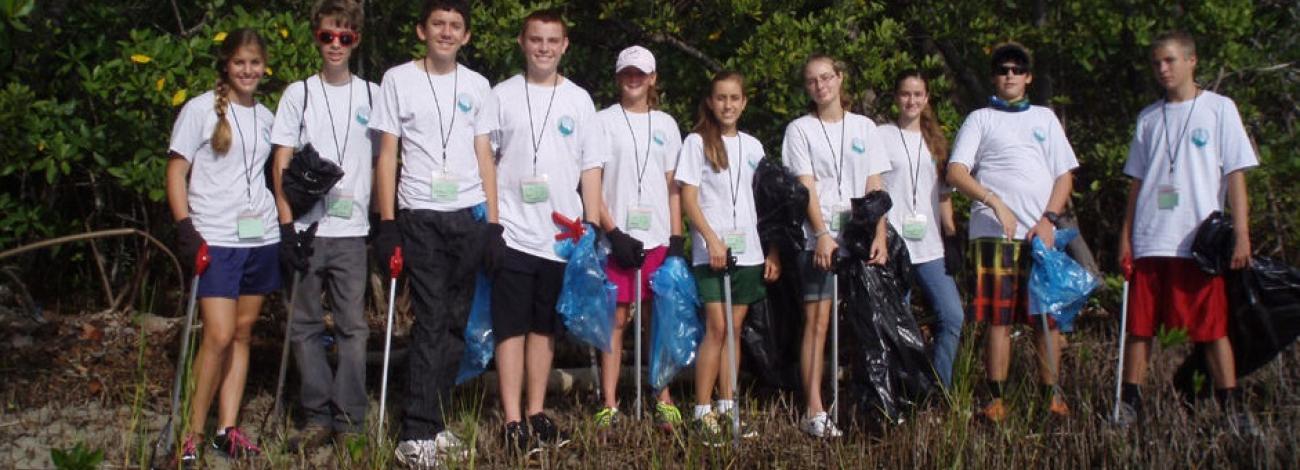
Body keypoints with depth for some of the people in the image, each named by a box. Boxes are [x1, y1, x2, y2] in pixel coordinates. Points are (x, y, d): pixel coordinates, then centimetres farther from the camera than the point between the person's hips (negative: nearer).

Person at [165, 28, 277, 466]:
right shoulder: (200, 109, -2)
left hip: (261, 237, 5)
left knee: (242, 332, 7)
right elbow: (176, 173, -3)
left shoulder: (265, 116, 12)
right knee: (219, 336, -13)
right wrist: (185, 227, -14)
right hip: (215, 239, -5)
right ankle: (193, 433, -1)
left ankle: (227, 429, 13)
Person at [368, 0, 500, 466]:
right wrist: (387, 222, -5)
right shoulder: (398, 80, 4)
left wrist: (493, 222, 6)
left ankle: (436, 423, 15)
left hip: (470, 216, 3)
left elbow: (484, 156, 12)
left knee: (455, 322, 6)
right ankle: (417, 432, -6)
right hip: (420, 216, -3)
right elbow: (387, 155, 2)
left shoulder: (477, 86, 12)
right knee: (431, 320, -9)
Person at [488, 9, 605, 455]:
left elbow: (590, 167, 9)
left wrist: (594, 227, 3)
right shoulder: (502, 95, 2)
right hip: (513, 233, -2)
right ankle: (513, 421, 1)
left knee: (545, 327, 11)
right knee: (511, 327, -2)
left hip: (563, 235, 3)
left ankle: (537, 413, 21)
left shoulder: (579, 99, 8)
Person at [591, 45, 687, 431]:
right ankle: (609, 406, 2)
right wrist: (613, 233, -11)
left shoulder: (666, 124, 13)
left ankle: (663, 402, 12)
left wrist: (677, 239, 2)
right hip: (617, 237, -3)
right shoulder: (602, 122, 4)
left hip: (659, 238, 3)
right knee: (615, 319, -2)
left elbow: (673, 187, 12)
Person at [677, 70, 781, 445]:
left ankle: (727, 408, 13)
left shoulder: (752, 146, 13)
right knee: (717, 327, -12)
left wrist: (773, 252, 7)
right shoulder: (697, 142, 0)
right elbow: (688, 199, -6)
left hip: (748, 251, 4)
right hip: (710, 251, -4)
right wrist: (712, 240, -17)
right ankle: (703, 412, -6)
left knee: (734, 329, 7)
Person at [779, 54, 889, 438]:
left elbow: (875, 186, 9)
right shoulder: (800, 129, 6)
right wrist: (822, 235, -16)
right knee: (818, 321, -7)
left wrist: (880, 236, -3)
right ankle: (814, 411, -7)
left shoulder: (864, 127, 14)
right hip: (819, 238, -3)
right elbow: (807, 187, -4)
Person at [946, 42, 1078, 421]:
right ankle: (996, 400, 0)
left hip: (1040, 233, 3)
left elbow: (1065, 174, 14)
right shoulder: (980, 119, 11)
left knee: (1048, 315, 1)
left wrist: (1049, 219, -1)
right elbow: (955, 172, -1)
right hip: (994, 231, -2)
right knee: (998, 317, -4)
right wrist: (994, 201, -14)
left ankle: (1052, 395, 8)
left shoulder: (1045, 117, 19)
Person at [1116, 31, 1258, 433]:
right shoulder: (1149, 118, 14)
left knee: (1213, 328, -3)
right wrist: (1125, 237, 11)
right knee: (1139, 327, 4)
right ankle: (1129, 404, 10)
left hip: (1201, 241, -3)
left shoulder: (1219, 109, 4)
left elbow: (1236, 174, 0)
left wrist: (1241, 233, -7)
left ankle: (1233, 409, 2)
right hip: (1150, 242, 4)